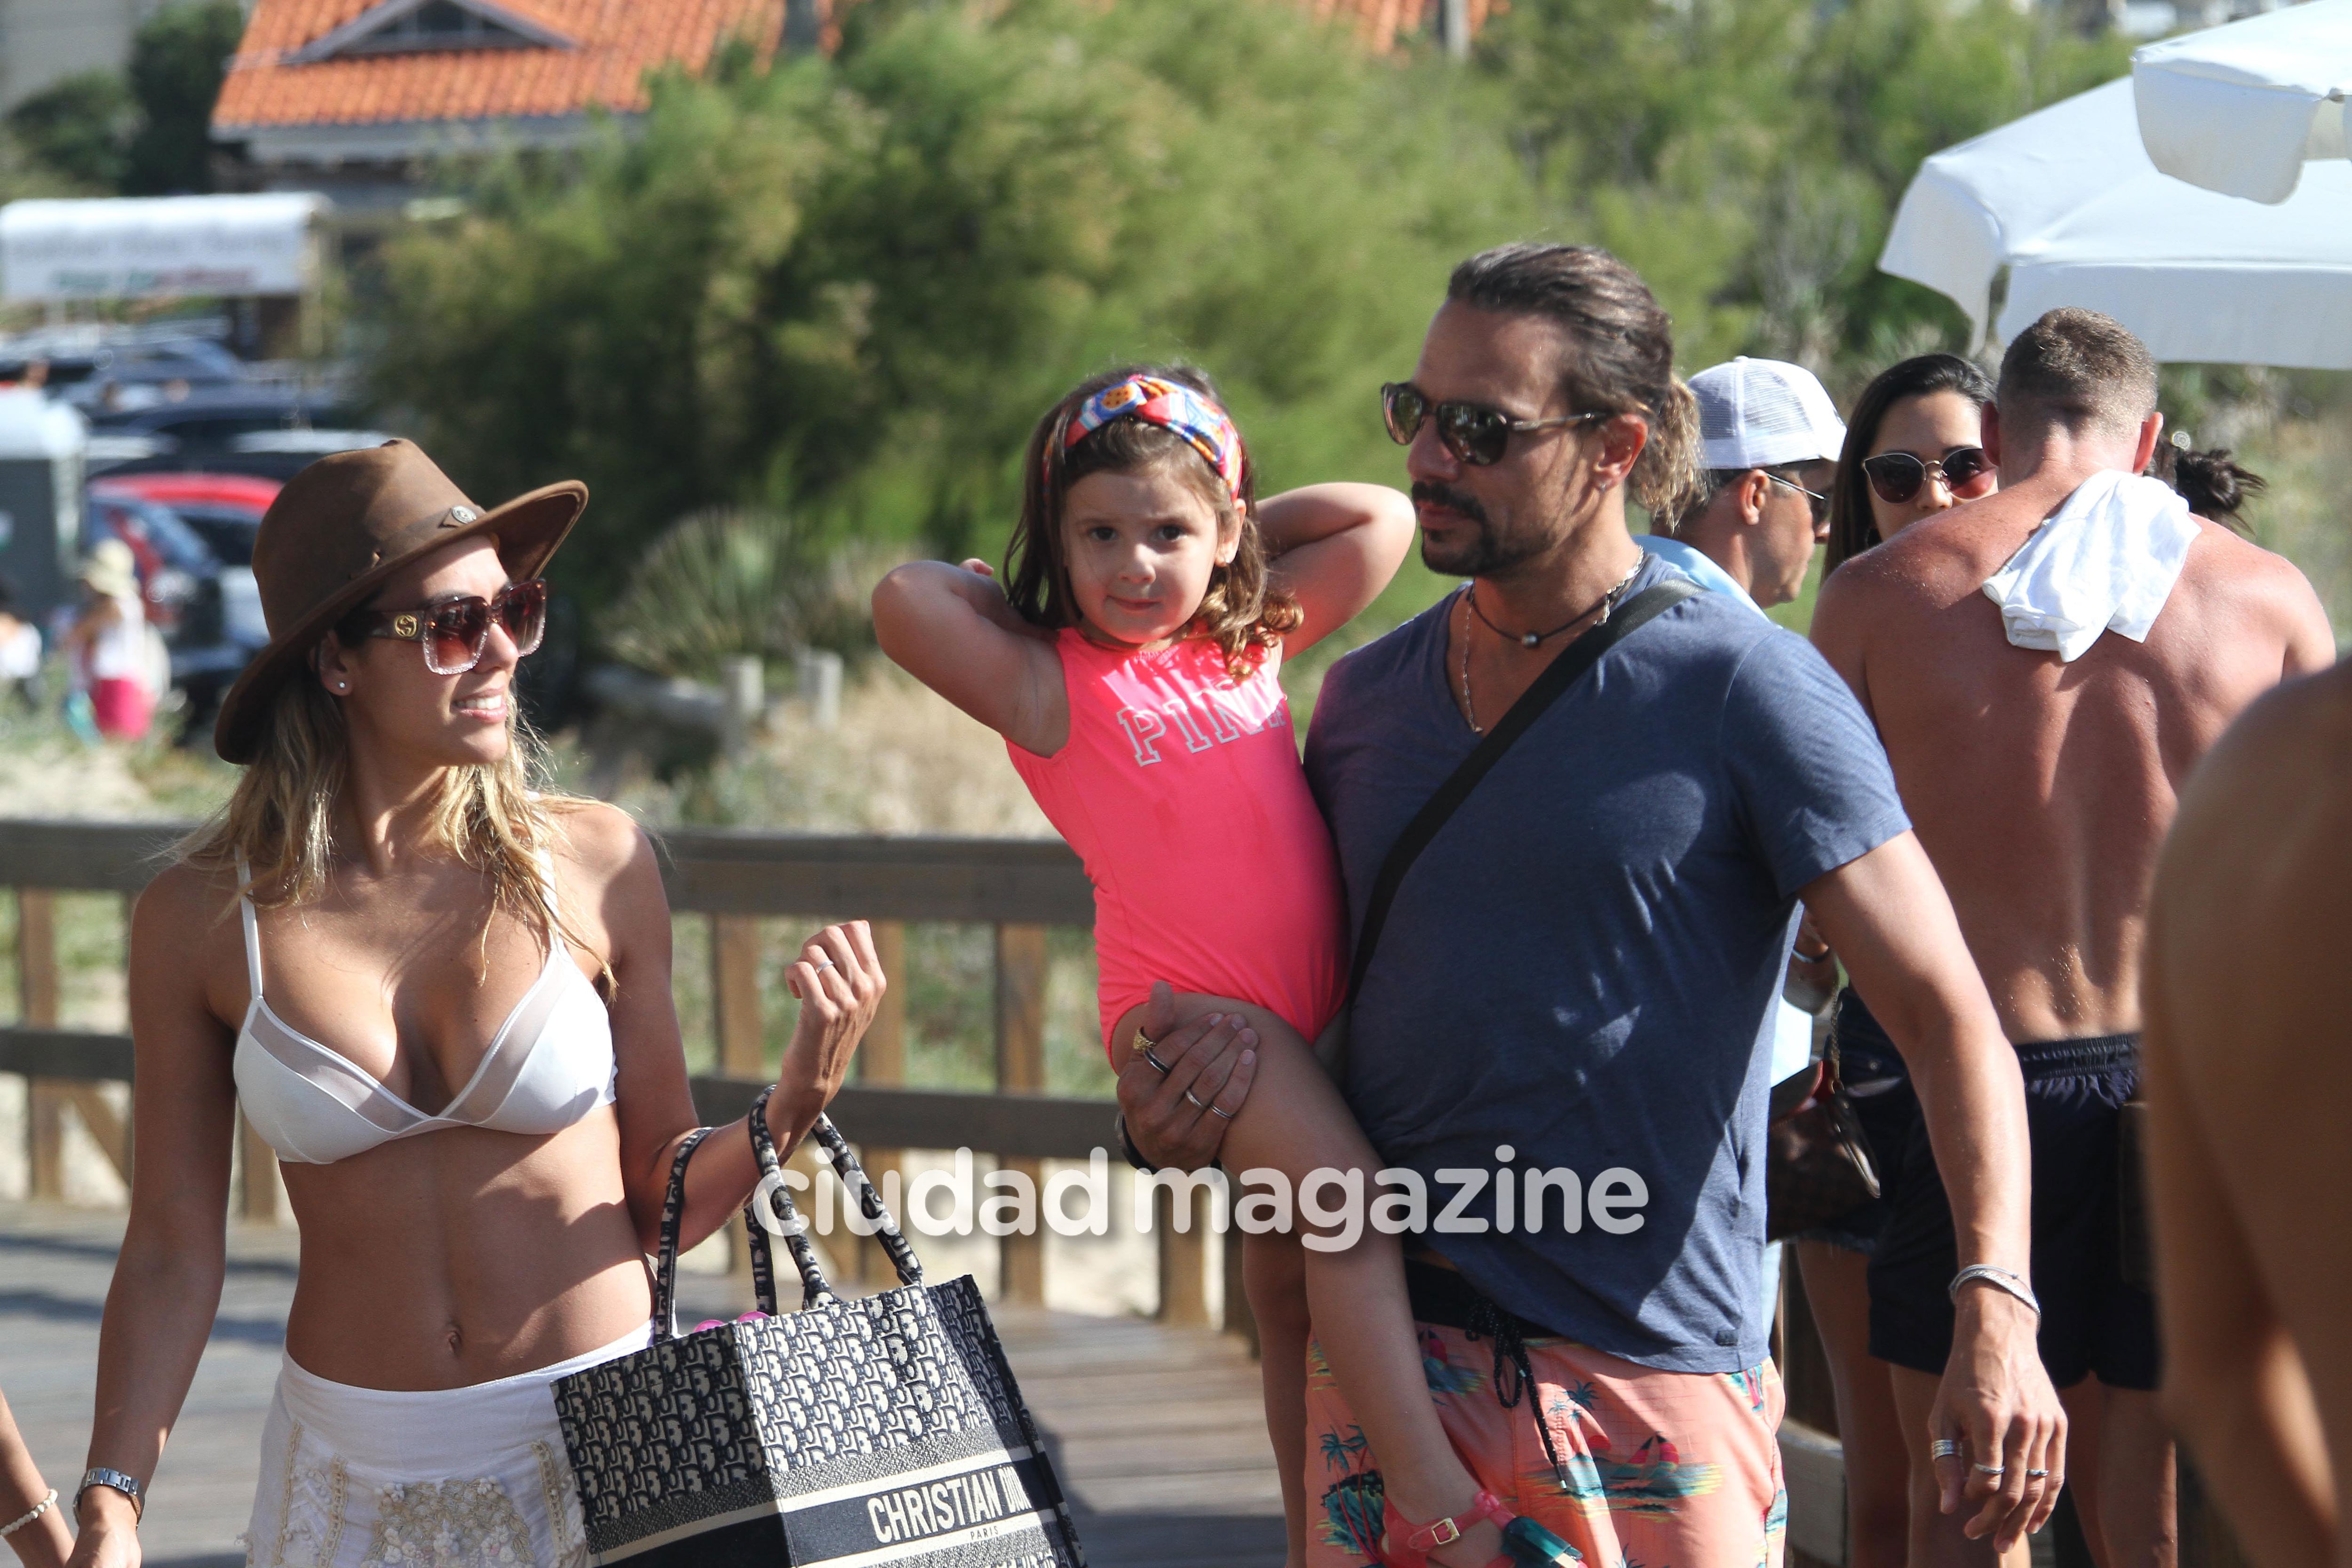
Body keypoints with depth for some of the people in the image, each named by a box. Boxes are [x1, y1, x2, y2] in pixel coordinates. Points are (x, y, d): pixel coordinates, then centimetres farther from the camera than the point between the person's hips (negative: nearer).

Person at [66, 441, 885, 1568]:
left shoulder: (594, 865, -4)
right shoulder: (201, 916, -4)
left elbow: (660, 1205, 2)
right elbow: (172, 1250, -1)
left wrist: (797, 1101, -14)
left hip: (600, 1453, 0)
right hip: (356, 1470, 0)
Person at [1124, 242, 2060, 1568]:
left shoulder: (1747, 689, -5)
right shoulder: (1364, 695, 11)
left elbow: (1948, 1012, -10)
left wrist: (1996, 1304, -24)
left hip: (1660, 1377, -4)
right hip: (1391, 1352, 4)